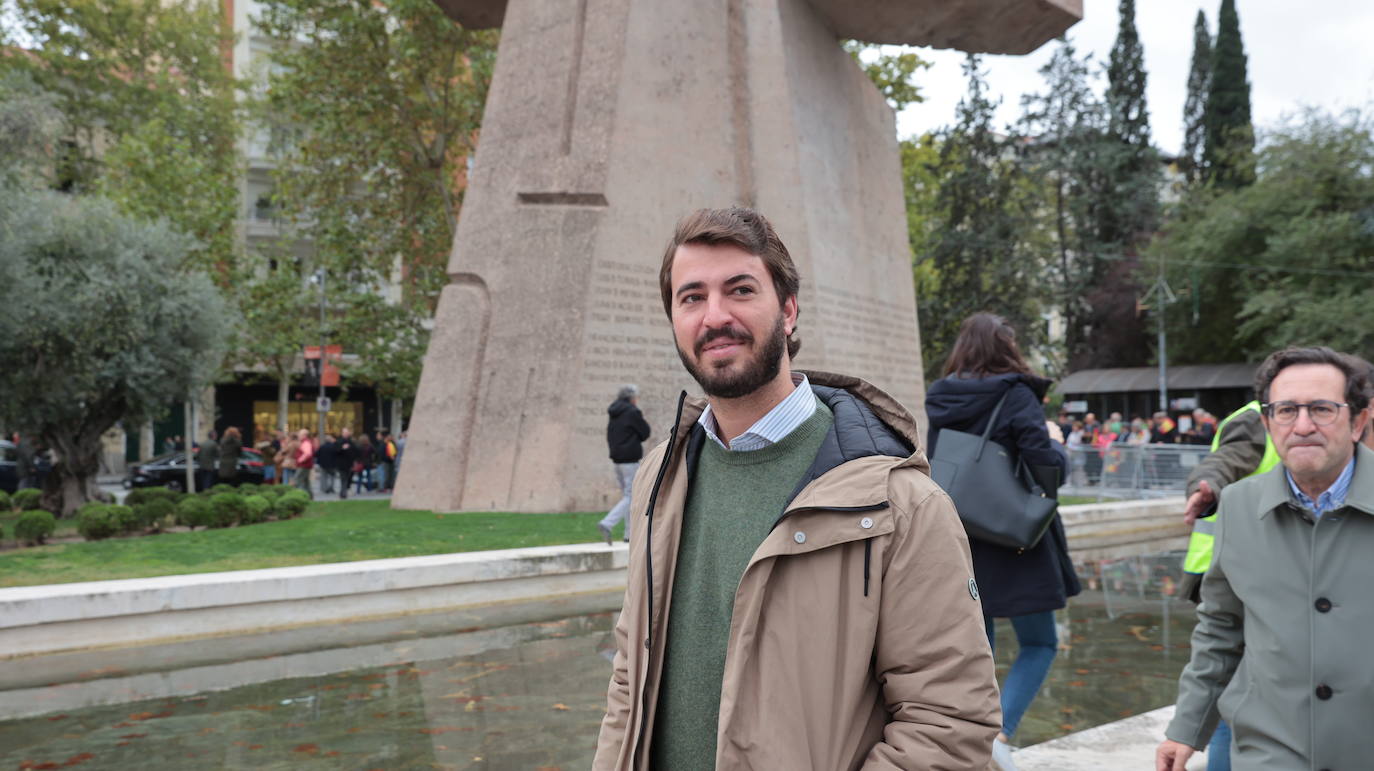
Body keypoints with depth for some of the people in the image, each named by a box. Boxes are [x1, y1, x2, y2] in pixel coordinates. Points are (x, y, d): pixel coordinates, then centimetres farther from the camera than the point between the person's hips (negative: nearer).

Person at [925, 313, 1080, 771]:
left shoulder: (941, 404, 3)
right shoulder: (1016, 396, -12)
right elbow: (1047, 467, -16)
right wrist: (1060, 453, 5)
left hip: (960, 544, 5)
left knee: (977, 646, 15)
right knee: (1039, 644, 7)